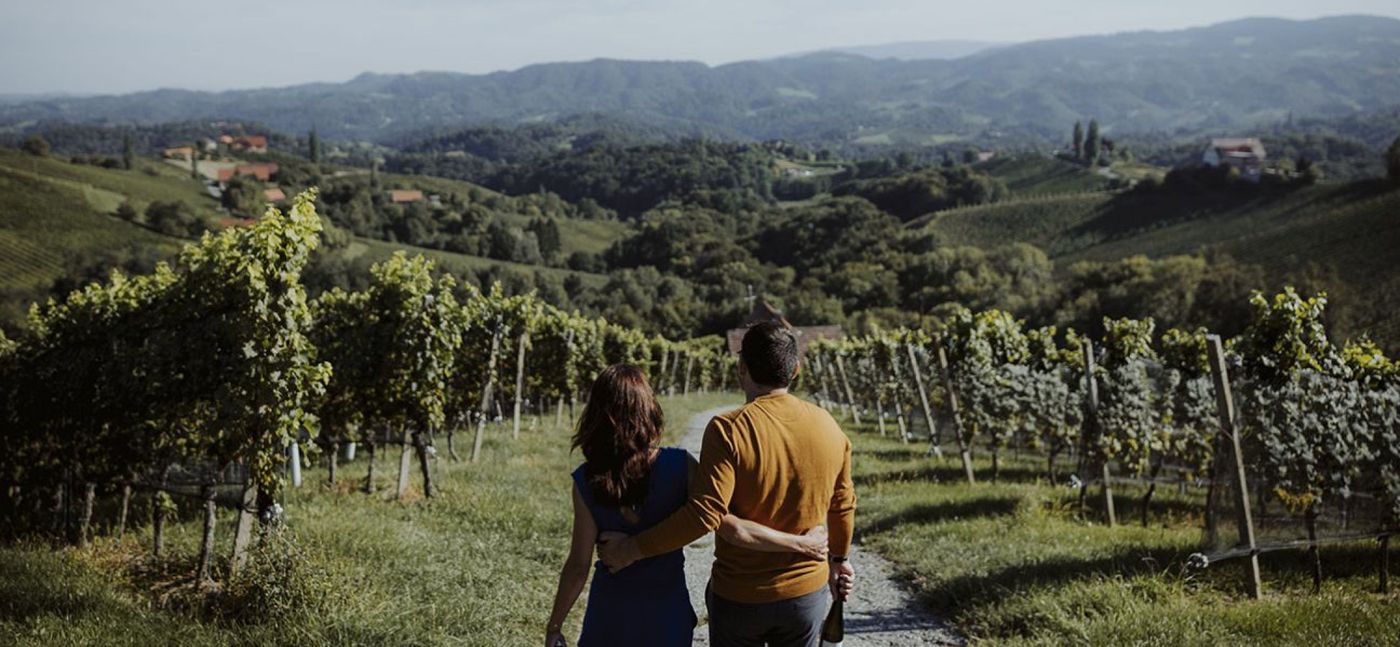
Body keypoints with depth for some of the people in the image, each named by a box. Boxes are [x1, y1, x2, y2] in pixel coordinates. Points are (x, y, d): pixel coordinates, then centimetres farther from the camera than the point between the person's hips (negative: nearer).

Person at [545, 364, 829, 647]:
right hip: (666, 612, 0)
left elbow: (578, 566, -10)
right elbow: (731, 528, -19)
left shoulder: (586, 481, -12)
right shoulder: (679, 466, -14)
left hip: (610, 614, 0)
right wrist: (801, 543, -10)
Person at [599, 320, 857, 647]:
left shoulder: (729, 430, -18)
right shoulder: (828, 428, -3)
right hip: (808, 594, 3)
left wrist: (633, 549, -18)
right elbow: (842, 504, 9)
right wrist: (839, 558, 26)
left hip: (739, 598, -3)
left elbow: (705, 513, -26)